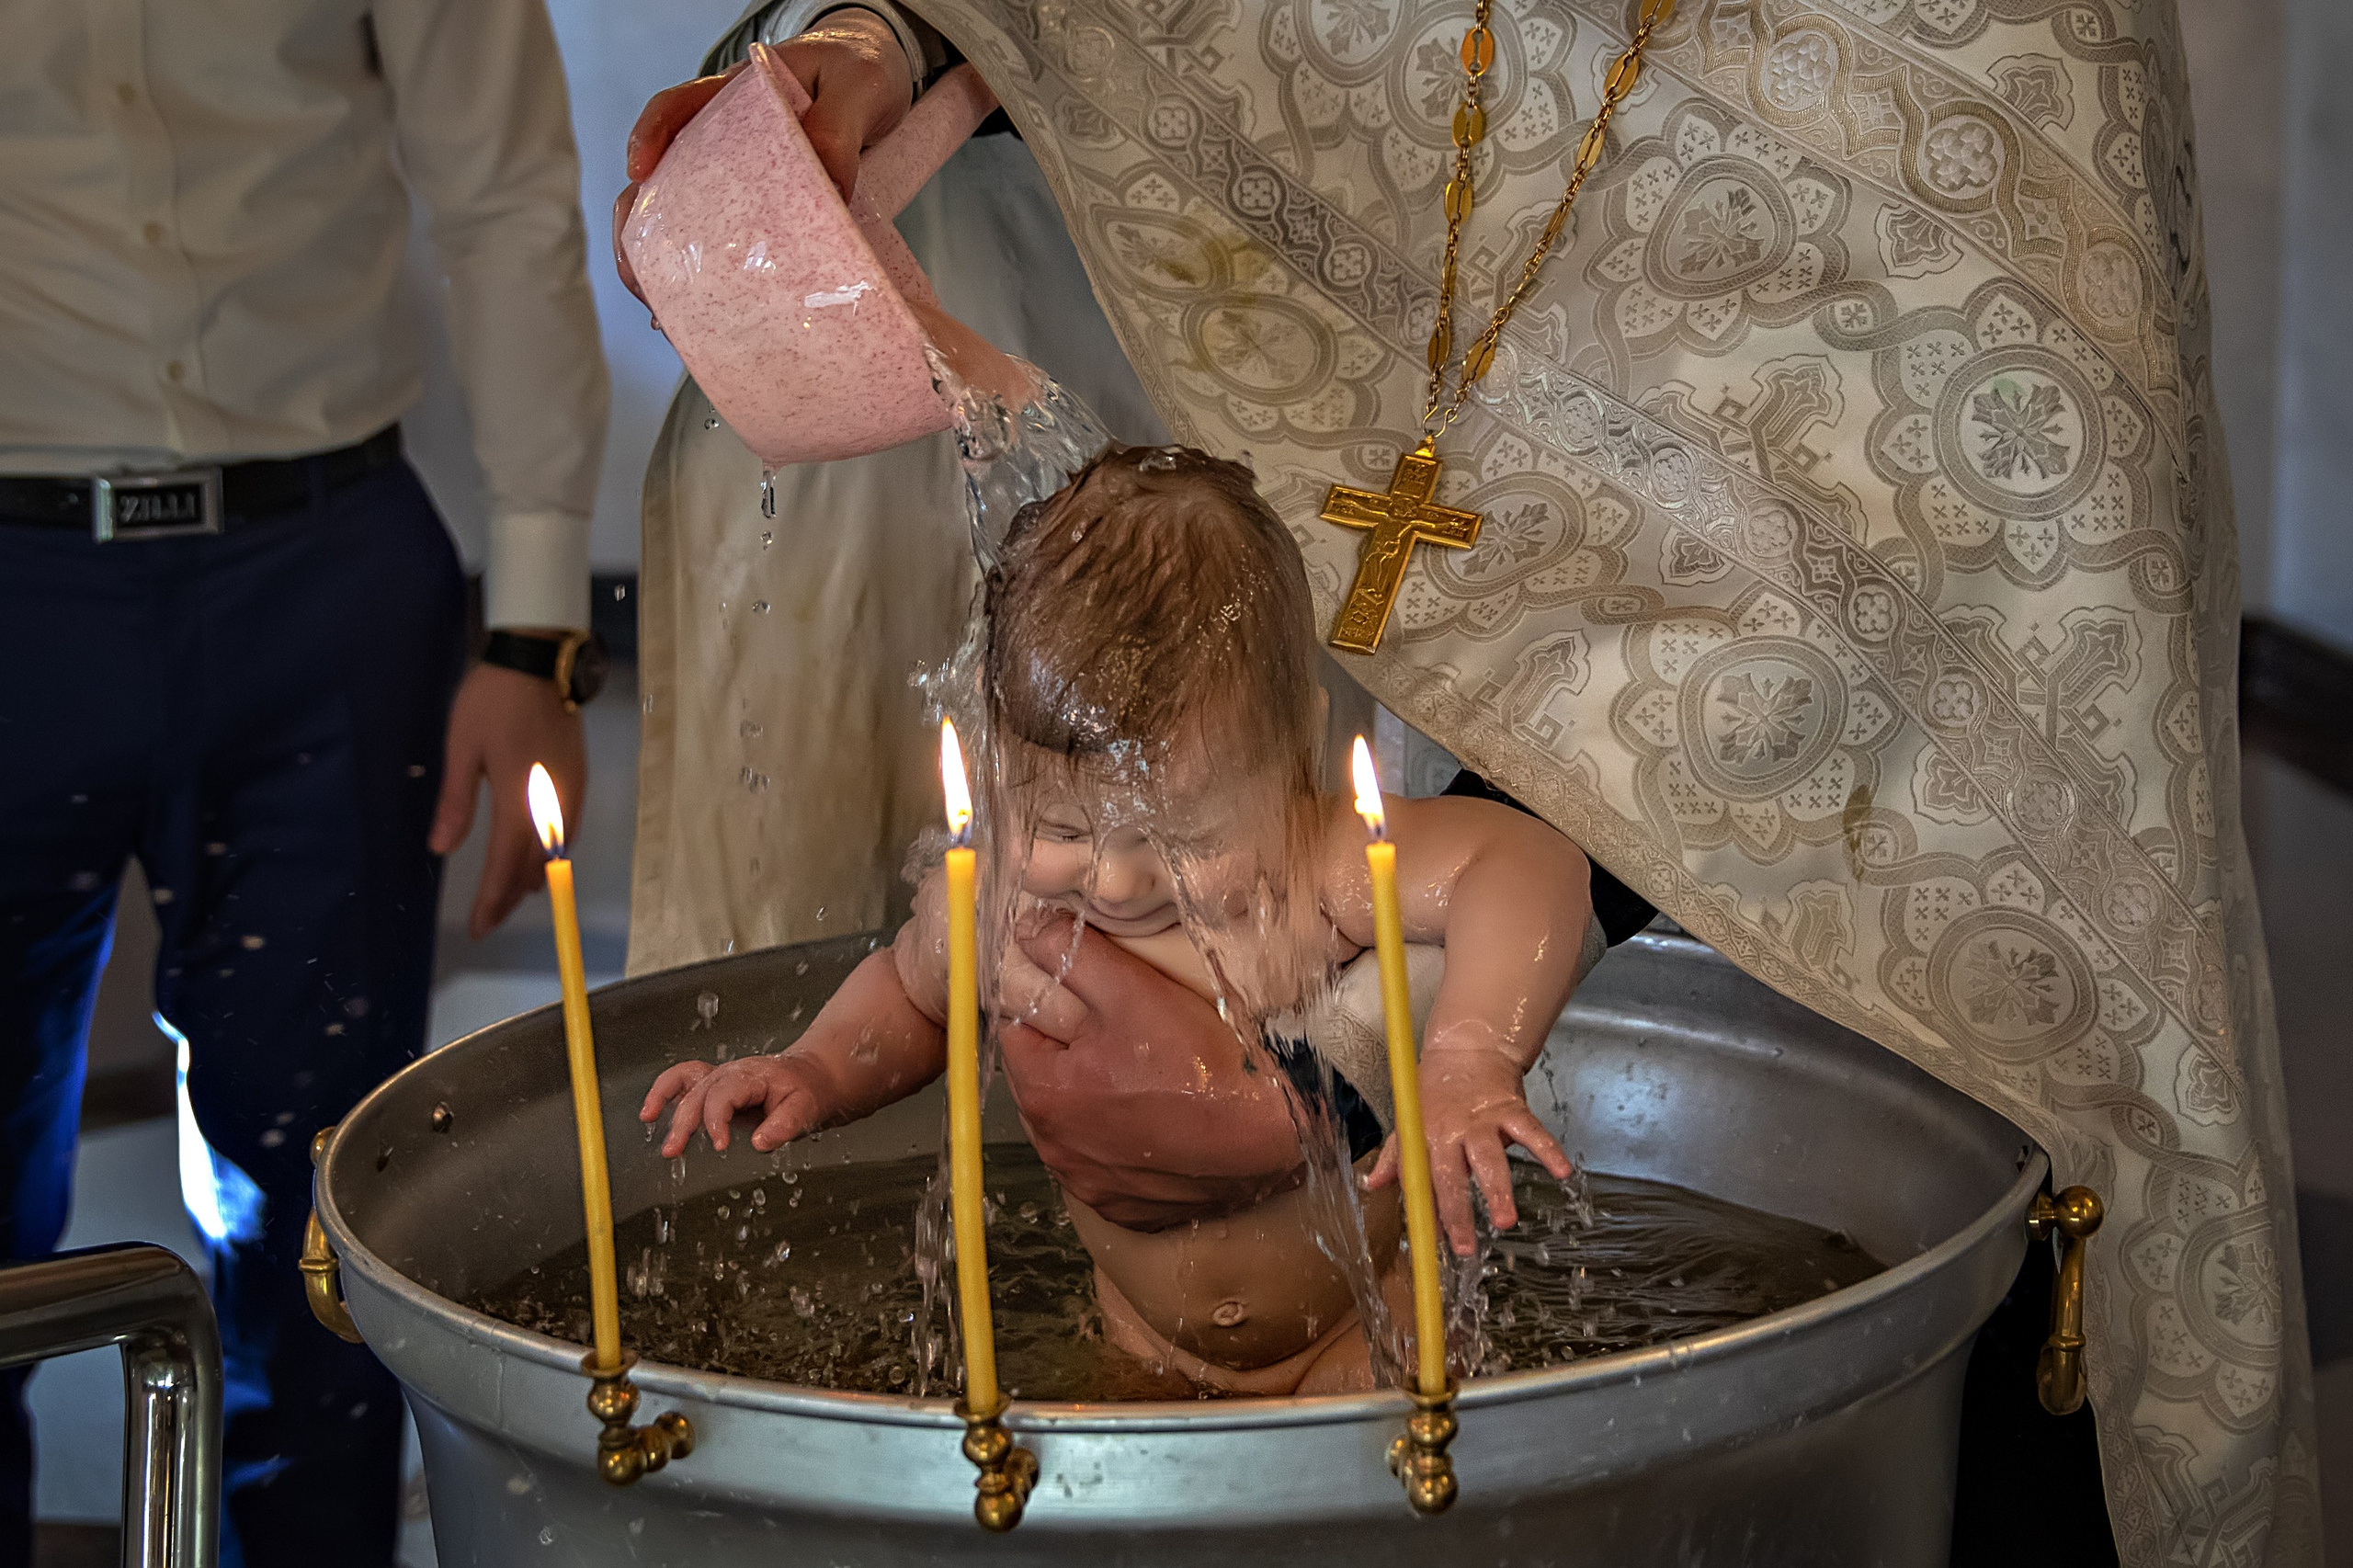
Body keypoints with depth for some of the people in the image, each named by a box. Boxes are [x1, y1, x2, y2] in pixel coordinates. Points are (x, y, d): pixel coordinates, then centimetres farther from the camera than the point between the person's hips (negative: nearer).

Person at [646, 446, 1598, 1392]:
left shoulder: (1319, 872, -26)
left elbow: (1530, 868, -41)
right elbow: (909, 992, 12)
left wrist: (1469, 1058, -56)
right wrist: (816, 1074, -5)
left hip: (1369, 1337, -6)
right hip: (1144, 1346, 6)